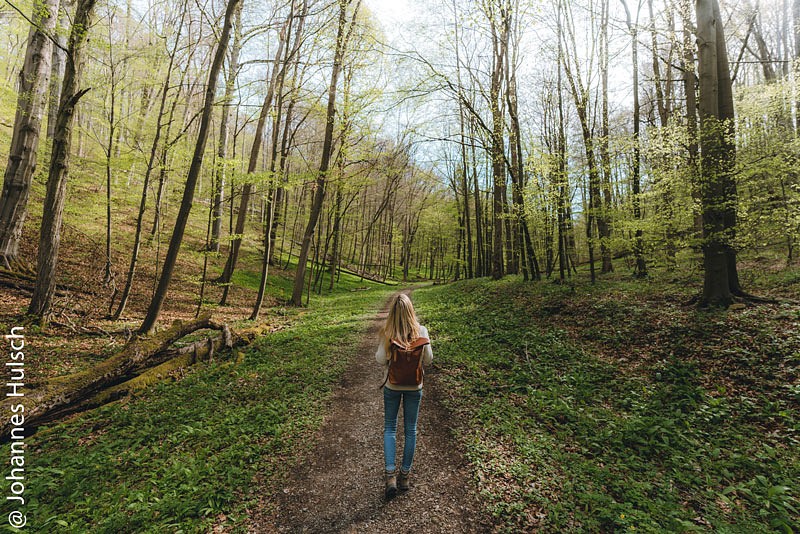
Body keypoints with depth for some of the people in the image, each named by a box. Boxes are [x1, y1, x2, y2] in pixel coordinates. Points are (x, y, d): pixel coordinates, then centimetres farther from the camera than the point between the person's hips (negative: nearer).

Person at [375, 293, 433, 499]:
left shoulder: (387, 332, -17)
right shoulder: (421, 331, -14)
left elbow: (381, 359, -13)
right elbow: (428, 359, -8)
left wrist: (377, 353, 5)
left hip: (392, 385, -1)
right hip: (414, 386, 1)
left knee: (390, 427, 16)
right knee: (410, 429, 15)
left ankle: (390, 474, 10)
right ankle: (405, 475, 27)